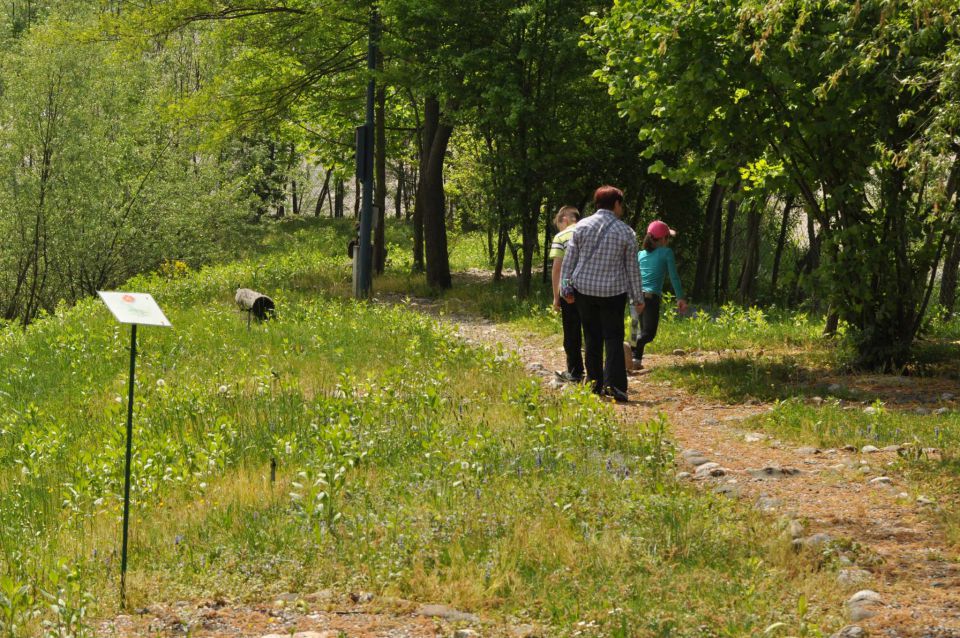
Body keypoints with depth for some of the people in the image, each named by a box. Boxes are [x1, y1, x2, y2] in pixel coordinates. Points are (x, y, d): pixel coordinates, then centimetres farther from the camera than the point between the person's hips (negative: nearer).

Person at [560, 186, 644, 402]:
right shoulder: (626, 232, -2)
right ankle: (613, 384, -11)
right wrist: (638, 298, 8)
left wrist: (565, 287, 7)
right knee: (613, 338, 1)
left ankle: (595, 384, 16)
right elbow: (633, 268, 2)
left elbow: (569, 258, 0)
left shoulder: (582, 226, 0)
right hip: (613, 291, -2)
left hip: (584, 289, 2)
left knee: (592, 338, 11)